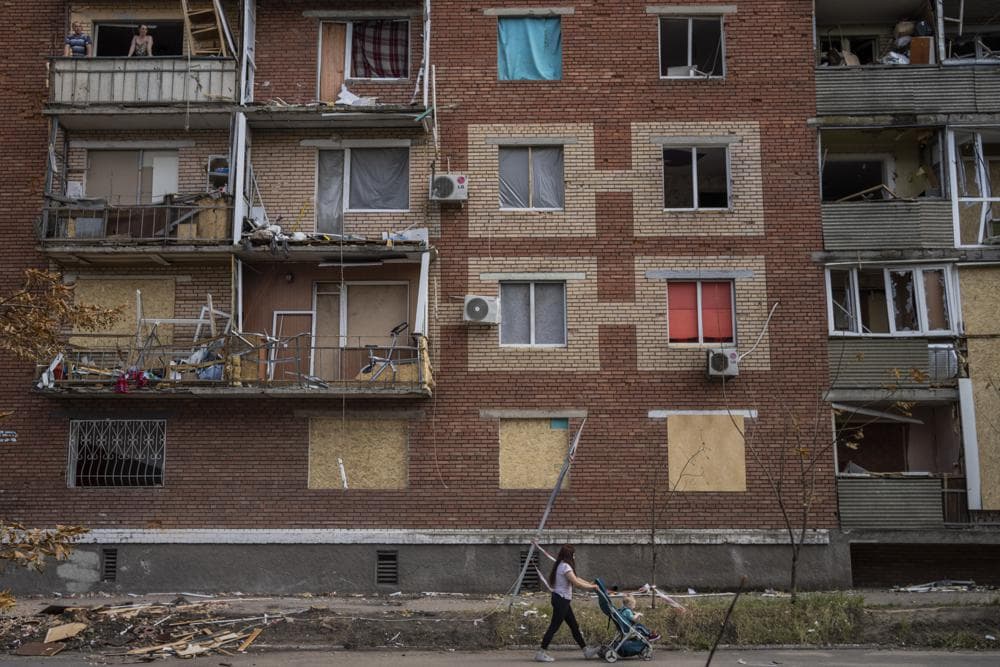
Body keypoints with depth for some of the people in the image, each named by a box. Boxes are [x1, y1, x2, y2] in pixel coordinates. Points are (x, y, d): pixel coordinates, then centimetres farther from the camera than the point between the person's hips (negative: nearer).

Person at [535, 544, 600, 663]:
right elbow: (577, 583, -19)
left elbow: (575, 579, 17)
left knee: (574, 626, 14)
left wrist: (590, 584, 12)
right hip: (561, 599, -10)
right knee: (554, 626, -6)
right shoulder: (565, 566, -18)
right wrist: (592, 587, -7)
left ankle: (585, 650, 21)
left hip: (561, 599, 10)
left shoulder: (562, 565, 13)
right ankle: (541, 653, -2)